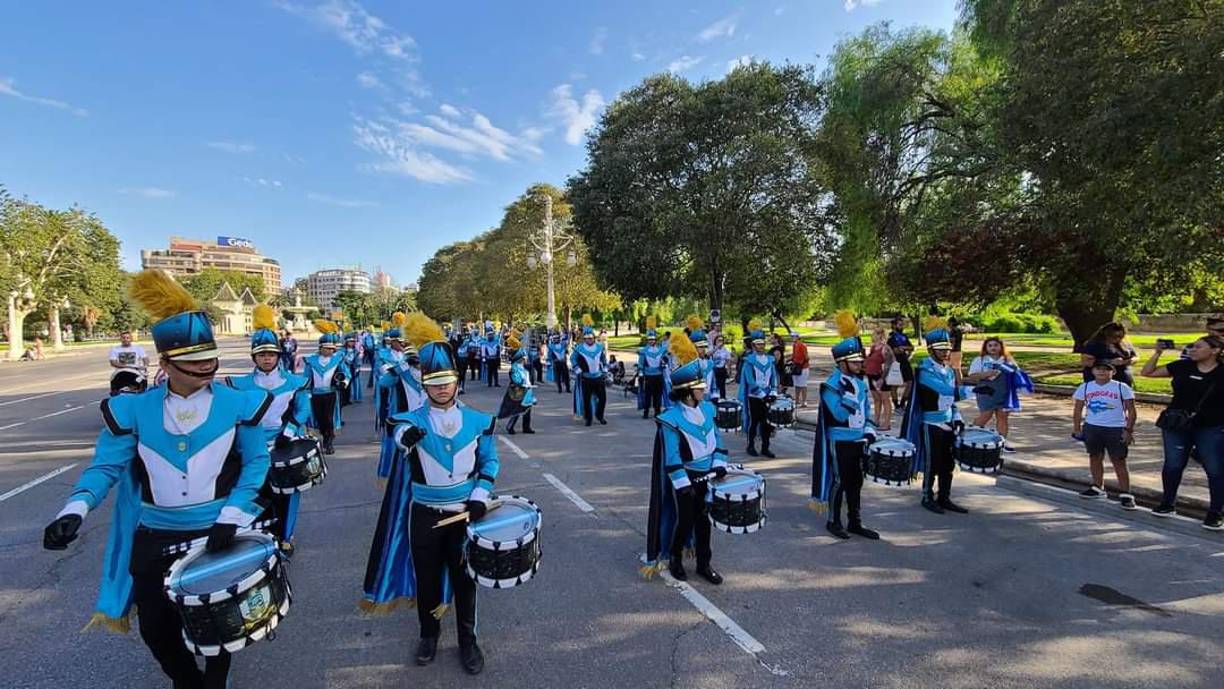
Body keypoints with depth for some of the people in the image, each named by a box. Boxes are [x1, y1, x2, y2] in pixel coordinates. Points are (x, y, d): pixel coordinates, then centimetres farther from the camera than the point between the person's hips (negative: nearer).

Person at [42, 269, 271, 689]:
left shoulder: (238, 404, -9)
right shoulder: (135, 410, -4)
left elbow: (256, 462, -6)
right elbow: (106, 466, 0)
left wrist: (232, 516, -16)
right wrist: (76, 510, -18)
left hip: (217, 535, -2)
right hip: (155, 539, 2)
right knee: (156, 628, 14)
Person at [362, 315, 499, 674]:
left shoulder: (478, 421, -4)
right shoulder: (413, 420, -7)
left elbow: (490, 461, 4)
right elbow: (399, 430, -31)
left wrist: (480, 497, -9)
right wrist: (406, 435, -55)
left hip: (464, 512, 0)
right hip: (424, 513, 0)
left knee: (464, 576, 11)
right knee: (427, 576, 15)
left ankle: (468, 640, 29)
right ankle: (429, 633, 38)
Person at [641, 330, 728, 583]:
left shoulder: (707, 409, -1)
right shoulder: (671, 419, -21)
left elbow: (716, 437, 9)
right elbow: (671, 456, -20)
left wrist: (719, 464, 0)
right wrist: (682, 483, -21)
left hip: (706, 476, 6)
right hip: (685, 478, -6)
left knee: (703, 518, 14)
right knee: (684, 519, 4)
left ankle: (704, 564, 29)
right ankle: (674, 559, 28)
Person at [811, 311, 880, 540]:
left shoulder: (860, 383, 9)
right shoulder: (831, 385, -15)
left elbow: (866, 410, 16)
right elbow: (841, 414, -23)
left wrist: (869, 431, 3)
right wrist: (849, 391, -27)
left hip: (858, 441, 7)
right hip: (839, 442, -7)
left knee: (856, 482, 13)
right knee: (838, 482, 1)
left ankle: (855, 522, 23)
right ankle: (834, 522, 15)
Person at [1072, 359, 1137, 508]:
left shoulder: (1122, 387, -4)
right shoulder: (1085, 387, 3)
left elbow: (1131, 411, -2)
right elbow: (1078, 410, 9)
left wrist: (1129, 430, -8)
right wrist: (1077, 427, 5)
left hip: (1116, 429, -3)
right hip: (1092, 428, 3)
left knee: (1119, 462, 0)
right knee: (1095, 458, 13)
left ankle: (1125, 494, 5)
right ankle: (1098, 488, 26)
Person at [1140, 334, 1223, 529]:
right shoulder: (1182, 366, 1)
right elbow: (1146, 372, 7)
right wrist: (1158, 353, 2)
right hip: (1176, 426, 3)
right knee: (1173, 465, 11)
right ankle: (1167, 504, 26)